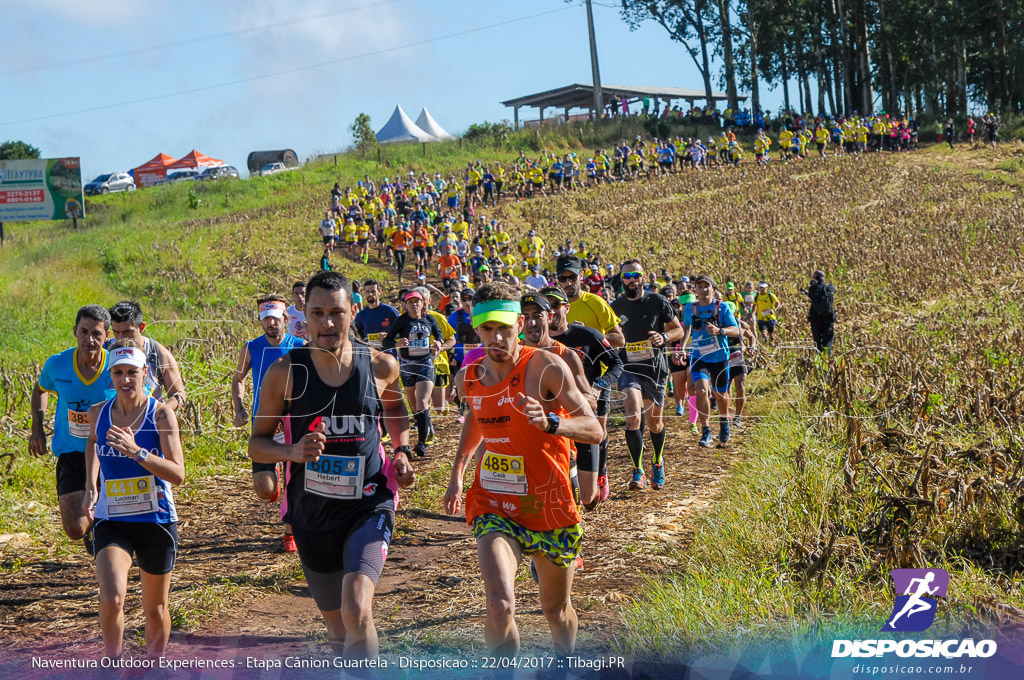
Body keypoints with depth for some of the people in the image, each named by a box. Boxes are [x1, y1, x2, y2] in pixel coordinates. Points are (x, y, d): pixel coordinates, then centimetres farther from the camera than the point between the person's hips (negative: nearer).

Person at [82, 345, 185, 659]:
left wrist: (136, 451, -30)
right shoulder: (98, 413, 0)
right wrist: (90, 488, 15)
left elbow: (177, 475, -18)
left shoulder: (161, 414, -10)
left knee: (155, 610, 12)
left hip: (156, 520, -1)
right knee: (112, 598, -22)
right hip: (111, 521, 1)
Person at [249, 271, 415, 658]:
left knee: (357, 610, -23)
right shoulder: (285, 373, -7)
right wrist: (292, 452, -20)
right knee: (336, 622, 14)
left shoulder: (381, 367, -4)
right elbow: (257, 445, 0)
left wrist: (402, 451, 3)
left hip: (369, 505, -1)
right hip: (312, 510, 1)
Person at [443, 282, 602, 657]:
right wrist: (457, 472, 21)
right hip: (493, 508, 2)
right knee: (500, 606, -24)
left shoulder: (546, 368, -15)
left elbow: (594, 430, -19)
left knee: (556, 610, 18)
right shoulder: (468, 379, 0)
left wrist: (549, 422, -37)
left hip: (549, 509, -1)